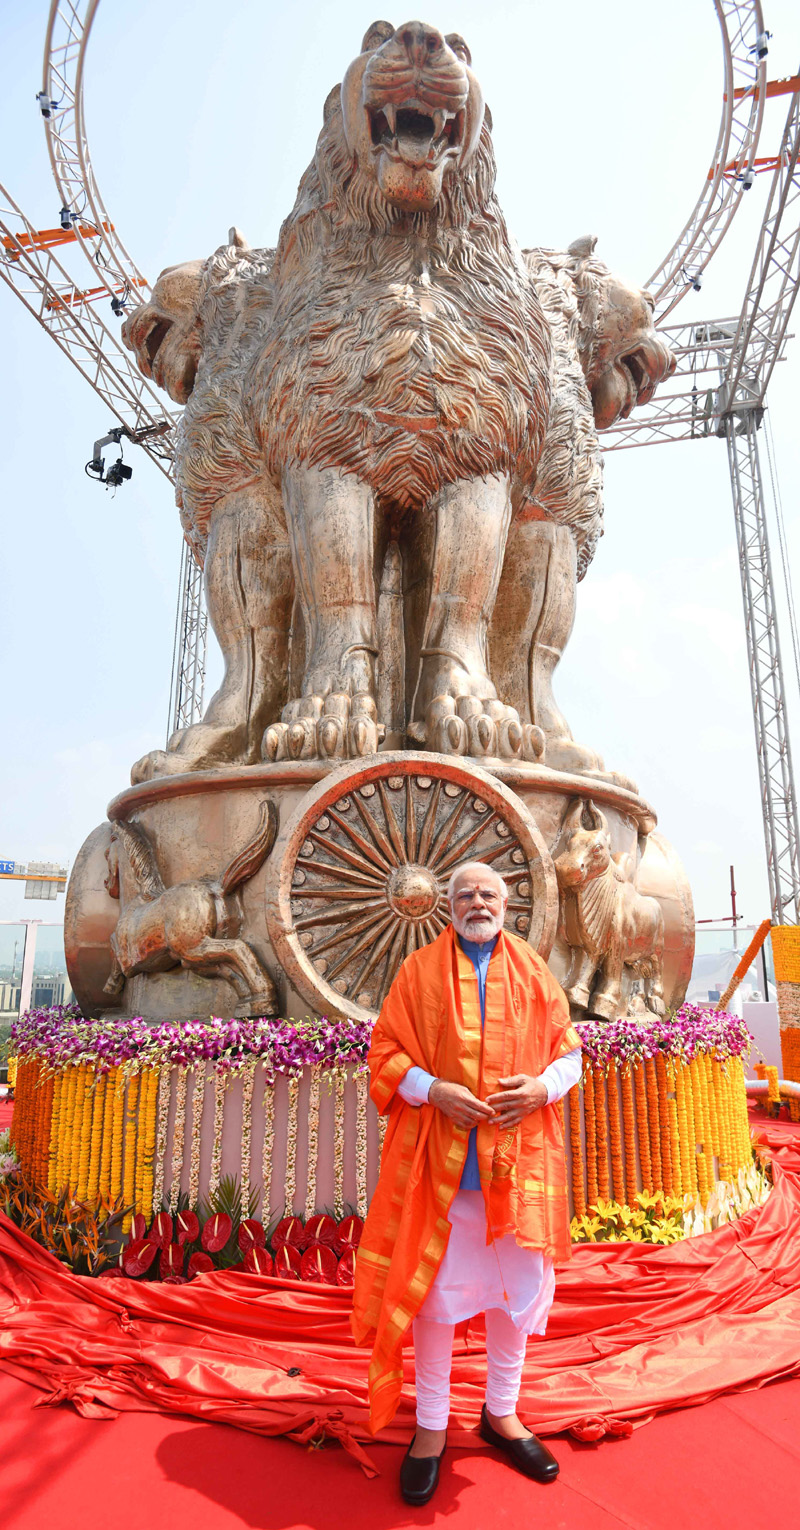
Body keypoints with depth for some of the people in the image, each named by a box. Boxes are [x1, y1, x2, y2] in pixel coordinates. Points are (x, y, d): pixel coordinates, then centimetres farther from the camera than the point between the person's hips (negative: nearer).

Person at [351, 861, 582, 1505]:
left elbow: (569, 1048, 8)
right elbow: (384, 1054, 0)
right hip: (439, 1157, -2)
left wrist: (543, 1085, -12)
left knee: (518, 1284, 13)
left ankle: (502, 1411, 36)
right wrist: (432, 1090, -16)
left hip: (518, 1158, 2)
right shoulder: (420, 971, 0)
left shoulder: (534, 972, 6)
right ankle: (431, 1426, 28)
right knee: (435, 1288, 7)